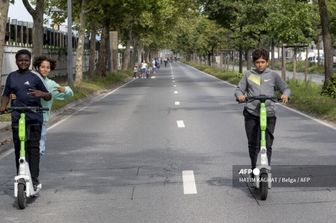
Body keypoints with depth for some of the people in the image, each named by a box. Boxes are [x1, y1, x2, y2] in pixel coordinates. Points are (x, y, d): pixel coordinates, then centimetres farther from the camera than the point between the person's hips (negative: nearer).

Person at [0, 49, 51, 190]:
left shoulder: (35, 77, 2)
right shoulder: (12, 77, 10)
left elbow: (48, 96, 4)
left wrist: (41, 94, -18)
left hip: (34, 117, -2)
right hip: (17, 118, 3)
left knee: (33, 148, -4)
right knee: (18, 149, 5)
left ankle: (34, 178, -2)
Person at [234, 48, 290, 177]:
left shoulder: (273, 75, 9)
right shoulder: (248, 75, 10)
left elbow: (285, 88, 11)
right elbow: (239, 89, 11)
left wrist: (285, 94, -12)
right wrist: (239, 96, -12)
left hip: (268, 114, -1)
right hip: (251, 114, 1)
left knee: (267, 145, -7)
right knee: (253, 144, 6)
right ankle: (254, 169, 23)